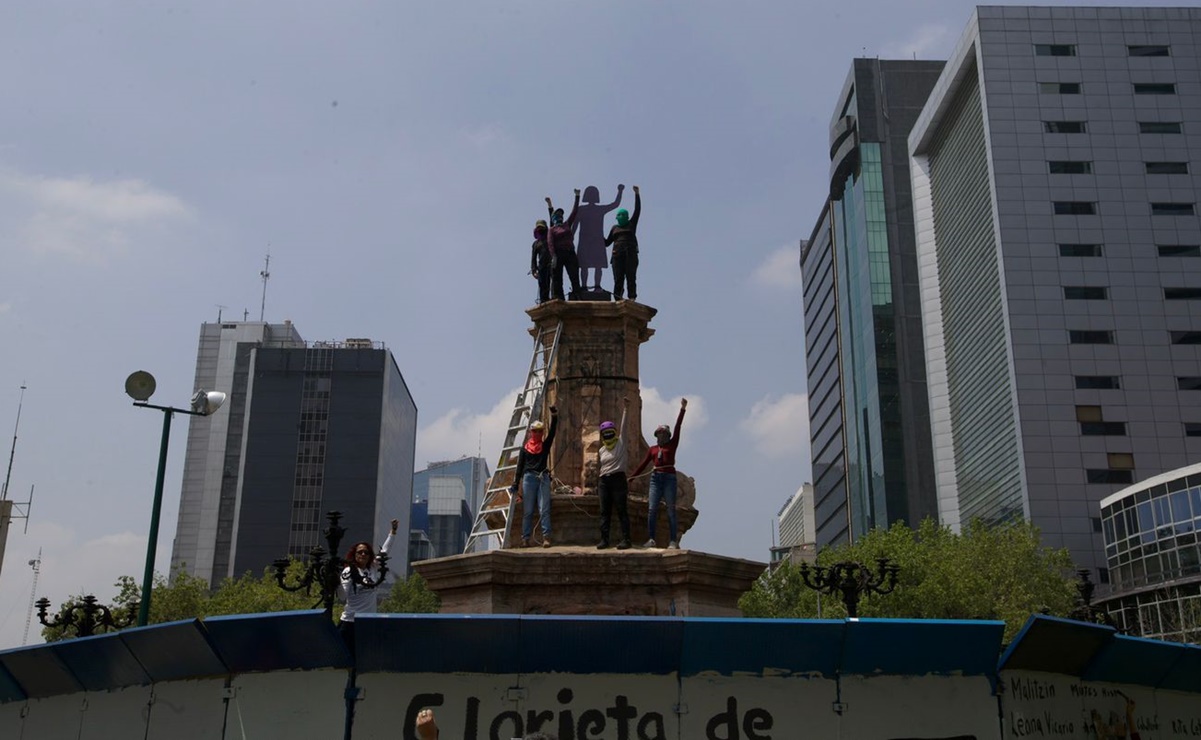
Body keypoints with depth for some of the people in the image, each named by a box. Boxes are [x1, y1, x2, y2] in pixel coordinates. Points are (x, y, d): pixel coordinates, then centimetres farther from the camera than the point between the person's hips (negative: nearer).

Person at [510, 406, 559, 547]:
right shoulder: (525, 448, 12)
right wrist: (515, 485, 3)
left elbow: (552, 432, -2)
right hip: (529, 478, 0)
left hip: (543, 478, 0)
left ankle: (546, 537, -13)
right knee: (527, 511, 0)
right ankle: (525, 539, 0)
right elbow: (519, 467, 10)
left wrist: (554, 416, -15)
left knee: (544, 509, -8)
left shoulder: (545, 445, 12)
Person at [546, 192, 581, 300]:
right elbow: (550, 243, -5)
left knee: (574, 277, -6)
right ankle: (558, 300, -4)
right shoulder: (552, 229, 7)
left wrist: (577, 197, 21)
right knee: (557, 279, -3)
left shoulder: (567, 224, 19)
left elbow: (574, 211, 20)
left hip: (570, 254, 4)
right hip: (558, 254, -3)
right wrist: (554, 256, -19)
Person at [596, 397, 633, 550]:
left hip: (618, 479, -5)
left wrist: (625, 409, -13)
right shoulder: (601, 450, 16)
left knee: (622, 510, -6)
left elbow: (623, 426, -6)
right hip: (604, 481, 5)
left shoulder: (621, 443, 3)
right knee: (605, 512, 3)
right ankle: (604, 539, 3)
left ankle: (625, 539, -7)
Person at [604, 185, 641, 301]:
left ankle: (632, 298, -14)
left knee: (631, 276, -9)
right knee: (618, 278, -7)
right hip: (617, 254, 2)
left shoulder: (631, 224, 14)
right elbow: (607, 242, 24)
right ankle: (617, 299, -13)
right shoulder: (614, 228, 21)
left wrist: (637, 194, 3)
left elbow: (637, 210, 7)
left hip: (630, 253, -2)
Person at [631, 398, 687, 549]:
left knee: (671, 510, -4)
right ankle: (651, 539, -6)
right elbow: (643, 464, 14)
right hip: (655, 478, 3)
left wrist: (682, 409, -7)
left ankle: (673, 541, -6)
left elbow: (677, 427, 0)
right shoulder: (652, 449, 15)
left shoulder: (672, 445, 8)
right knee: (652, 509, -6)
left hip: (669, 478, -3)